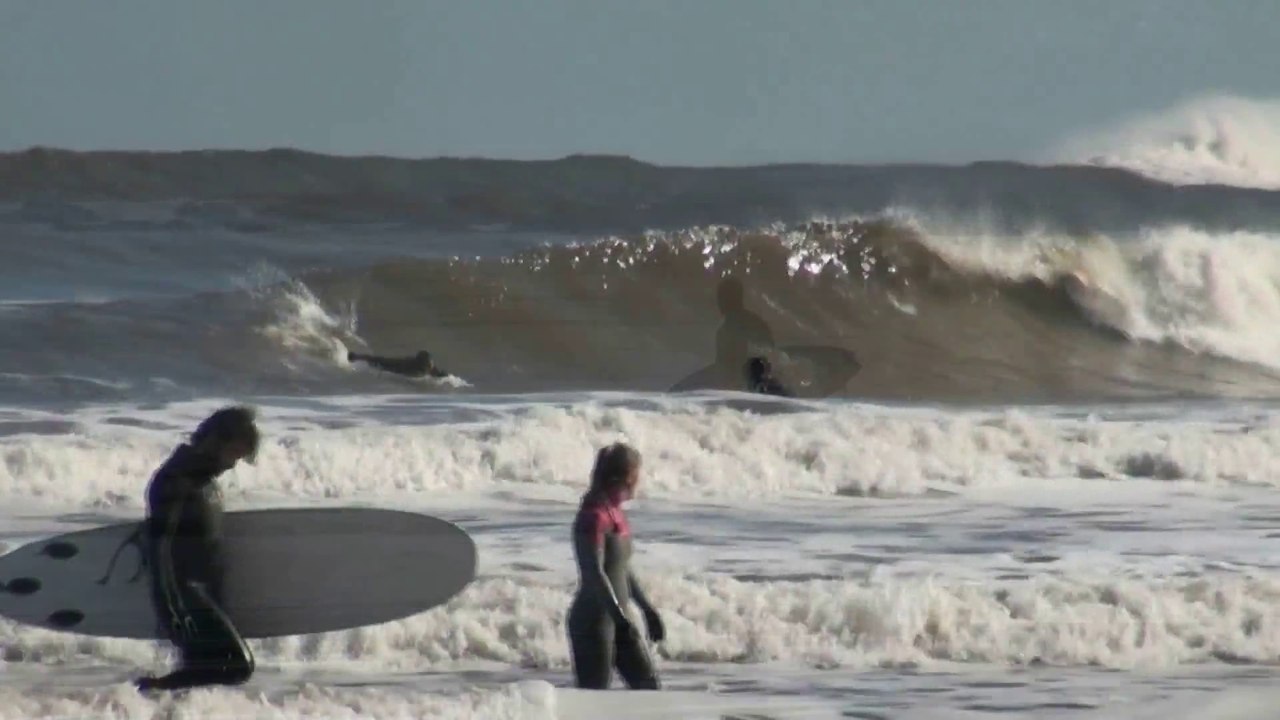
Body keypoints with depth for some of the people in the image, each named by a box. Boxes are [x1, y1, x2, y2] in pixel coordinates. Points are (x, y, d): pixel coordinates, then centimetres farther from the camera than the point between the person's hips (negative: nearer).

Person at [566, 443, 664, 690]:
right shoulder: (594, 515, -17)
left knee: (646, 684, 11)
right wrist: (621, 618, -29)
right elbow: (594, 572, -24)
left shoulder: (615, 512, 11)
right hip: (593, 620, -10)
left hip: (616, 617, 10)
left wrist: (647, 609, 23)